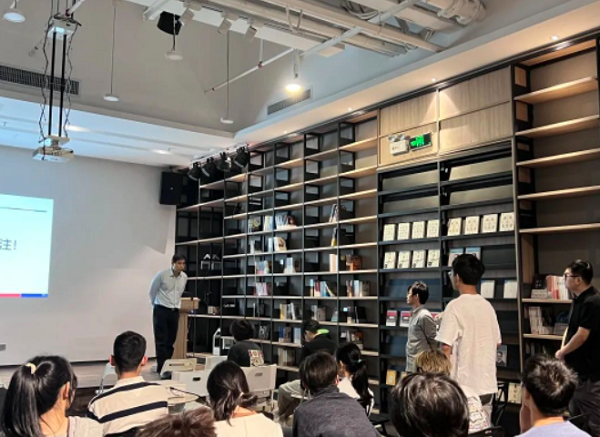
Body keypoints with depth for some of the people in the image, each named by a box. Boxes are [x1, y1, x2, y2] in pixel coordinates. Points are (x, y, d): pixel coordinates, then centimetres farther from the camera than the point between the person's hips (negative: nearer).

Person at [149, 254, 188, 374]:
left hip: (175, 311, 5)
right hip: (161, 310, -5)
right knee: (161, 340, -5)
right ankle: (161, 367, -3)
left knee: (170, 341, 7)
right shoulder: (162, 275, -12)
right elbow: (152, 291, 3)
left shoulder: (184, 277, 3)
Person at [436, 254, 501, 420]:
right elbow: (496, 343, 14)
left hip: (464, 386, -6)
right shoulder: (488, 306, 6)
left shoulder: (455, 306, -14)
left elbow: (446, 347, -16)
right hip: (487, 384, 6)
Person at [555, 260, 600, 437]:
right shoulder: (578, 300, 10)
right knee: (575, 417, 20)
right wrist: (564, 350, 6)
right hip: (577, 368, 10)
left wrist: (562, 353, -7)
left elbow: (581, 336, -22)